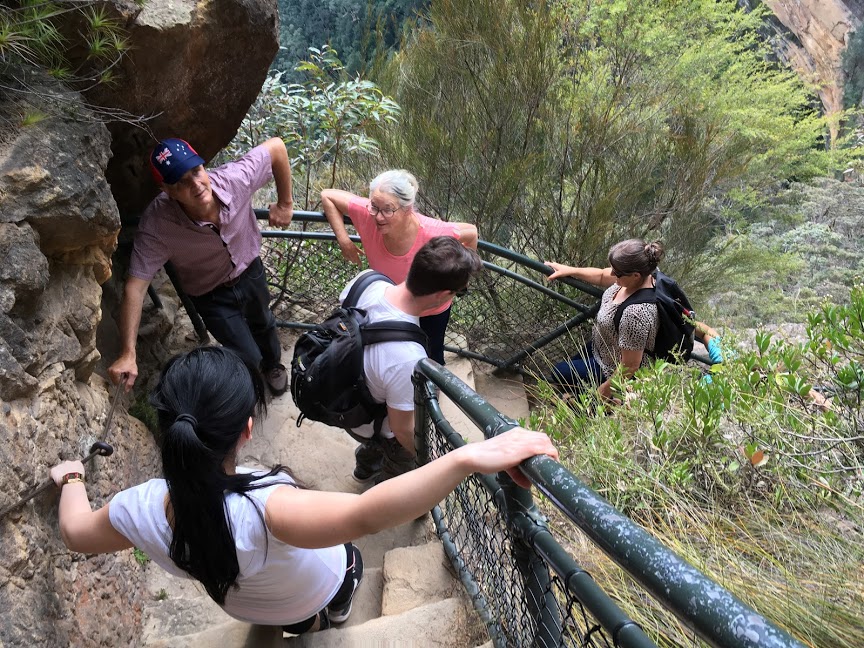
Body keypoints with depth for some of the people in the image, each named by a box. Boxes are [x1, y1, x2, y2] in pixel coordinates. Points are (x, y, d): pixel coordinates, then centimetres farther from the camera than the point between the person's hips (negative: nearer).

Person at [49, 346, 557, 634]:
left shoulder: (140, 511, -34)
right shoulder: (264, 511, -52)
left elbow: (77, 532, -11)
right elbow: (366, 514, -71)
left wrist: (72, 479, 8)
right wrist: (467, 458, -77)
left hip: (251, 609, 4)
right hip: (324, 596, -3)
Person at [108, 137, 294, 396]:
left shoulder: (235, 177, -35)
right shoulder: (156, 226, -38)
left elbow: (276, 146, -21)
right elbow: (135, 287, -36)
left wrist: (285, 204, -14)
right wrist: (128, 354, -41)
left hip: (250, 271, 3)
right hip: (211, 294, -3)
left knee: (263, 324, 30)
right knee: (248, 359, 1)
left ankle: (273, 365, 64)